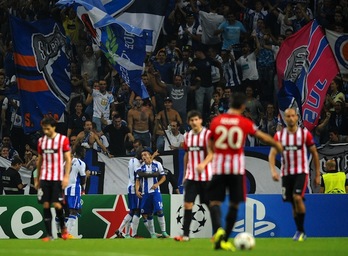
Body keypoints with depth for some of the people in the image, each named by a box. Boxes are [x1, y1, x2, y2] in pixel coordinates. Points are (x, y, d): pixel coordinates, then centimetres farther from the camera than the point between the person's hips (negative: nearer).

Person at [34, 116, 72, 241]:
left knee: (57, 205, -9)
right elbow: (39, 160, 16)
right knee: (46, 205, -1)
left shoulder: (63, 139, -2)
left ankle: (63, 227, 16)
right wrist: (37, 179, 13)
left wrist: (66, 177, -11)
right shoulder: (41, 141, 10)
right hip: (44, 178, 4)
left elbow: (68, 159, -3)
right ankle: (49, 235, 4)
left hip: (58, 178, -4)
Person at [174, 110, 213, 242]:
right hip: (191, 176, 5)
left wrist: (203, 164, -35)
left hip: (206, 176, -5)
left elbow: (211, 153, -16)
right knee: (187, 204, -3)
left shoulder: (207, 134, -7)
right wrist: (185, 174, 19)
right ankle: (185, 235, -2)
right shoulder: (187, 136, 10)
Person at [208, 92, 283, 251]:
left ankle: (218, 230, -26)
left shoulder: (216, 121, 2)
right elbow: (264, 137, 11)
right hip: (237, 167, -1)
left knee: (215, 202, 2)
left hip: (218, 166, 1)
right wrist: (277, 145, 29)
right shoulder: (245, 123, -2)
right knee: (234, 204, 9)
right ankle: (225, 239, 8)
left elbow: (210, 146, 13)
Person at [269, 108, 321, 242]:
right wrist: (273, 170, -23)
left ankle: (301, 231, -10)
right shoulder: (279, 135, 2)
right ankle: (300, 231, 22)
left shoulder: (305, 134, -3)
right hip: (286, 173, 3)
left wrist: (317, 175, 4)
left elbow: (314, 154, 5)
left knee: (297, 198, -22)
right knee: (293, 204, 7)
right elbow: (272, 154, -5)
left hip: (301, 172, -3)